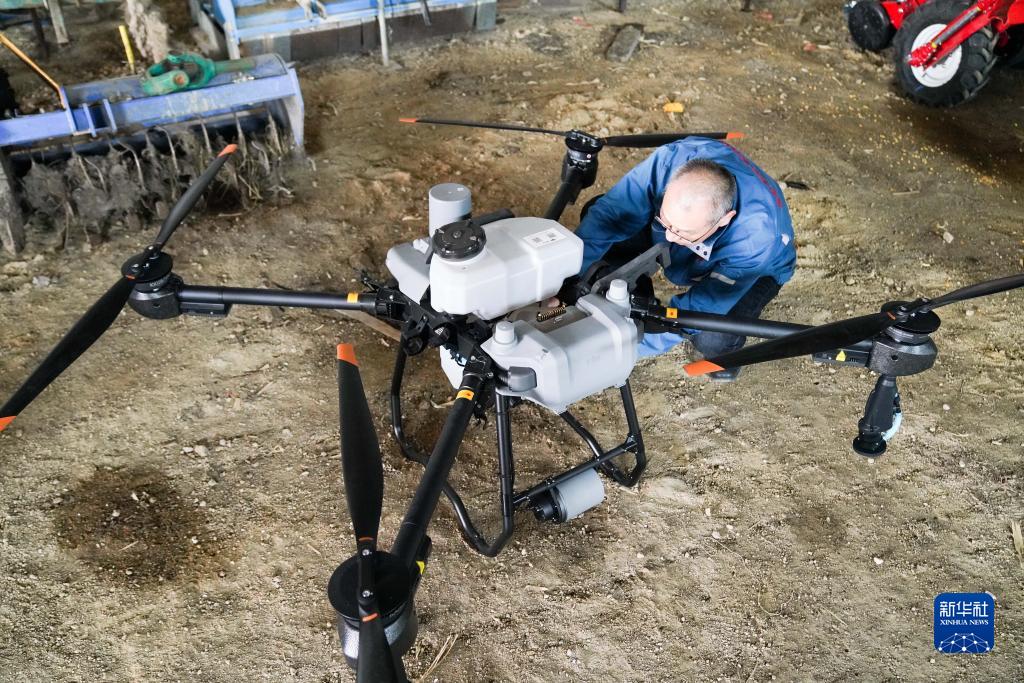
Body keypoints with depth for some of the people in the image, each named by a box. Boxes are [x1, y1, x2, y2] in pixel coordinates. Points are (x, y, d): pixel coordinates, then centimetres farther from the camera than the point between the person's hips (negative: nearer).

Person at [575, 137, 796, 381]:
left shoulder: (757, 235, -43)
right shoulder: (670, 160, -38)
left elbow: (697, 310, -38)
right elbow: (606, 215, -35)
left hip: (758, 268, -4)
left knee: (711, 339, -35)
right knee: (596, 213, -18)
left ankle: (728, 344, 4)